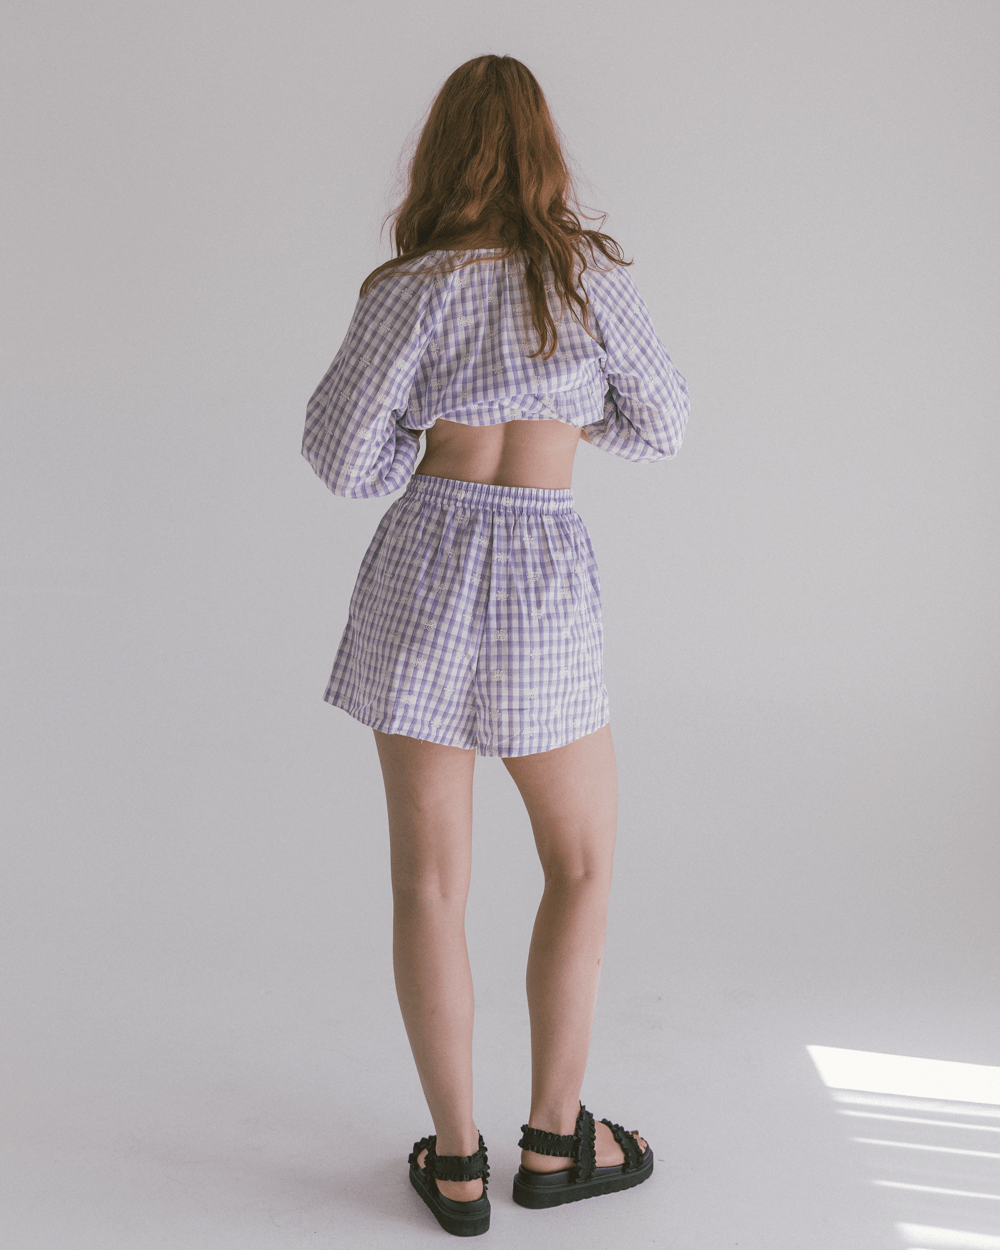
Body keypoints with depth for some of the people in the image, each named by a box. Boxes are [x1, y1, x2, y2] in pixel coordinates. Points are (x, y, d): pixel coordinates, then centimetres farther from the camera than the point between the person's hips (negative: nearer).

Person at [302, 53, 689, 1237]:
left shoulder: (412, 289, -4)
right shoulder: (594, 276, -1)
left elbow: (341, 457, -5)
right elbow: (660, 425, 9)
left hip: (425, 566, 1)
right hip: (544, 575, 0)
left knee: (430, 879, 8)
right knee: (584, 864, 17)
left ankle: (456, 1160, 15)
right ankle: (555, 1138, 21)